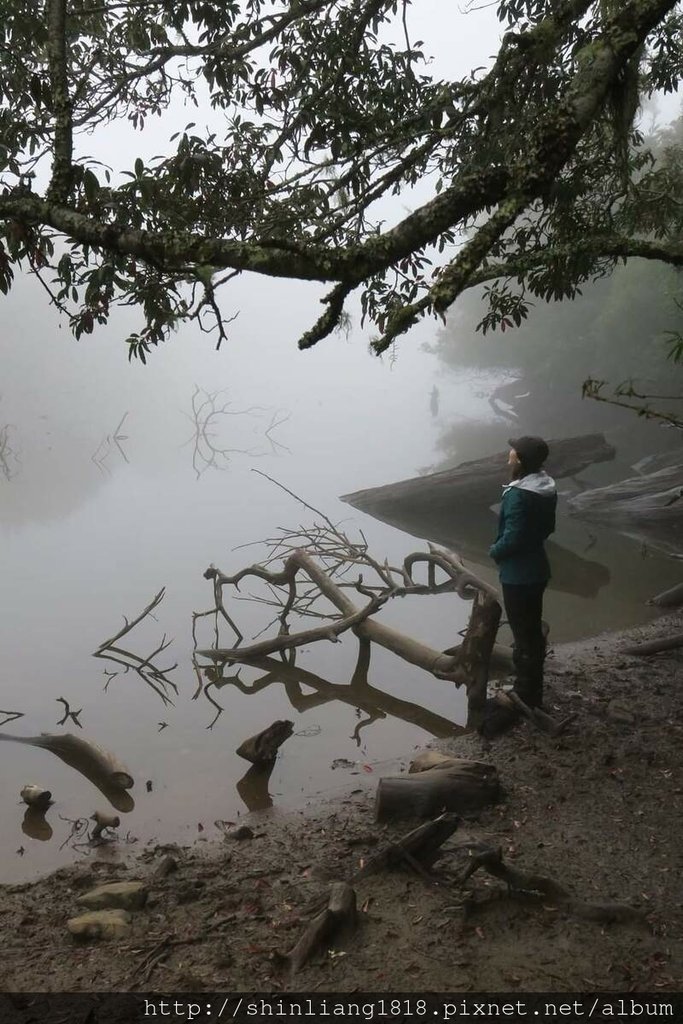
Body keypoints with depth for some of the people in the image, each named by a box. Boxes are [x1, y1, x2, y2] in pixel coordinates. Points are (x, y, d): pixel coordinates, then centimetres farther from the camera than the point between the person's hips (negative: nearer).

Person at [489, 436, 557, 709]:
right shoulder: (547, 488, 4)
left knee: (523, 636, 1)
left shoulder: (518, 494, -25)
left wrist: (494, 551, -7)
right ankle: (532, 692, 34)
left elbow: (512, 539, -25)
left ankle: (525, 698, 12)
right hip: (536, 569, 9)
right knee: (533, 631, 20)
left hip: (518, 575, -9)